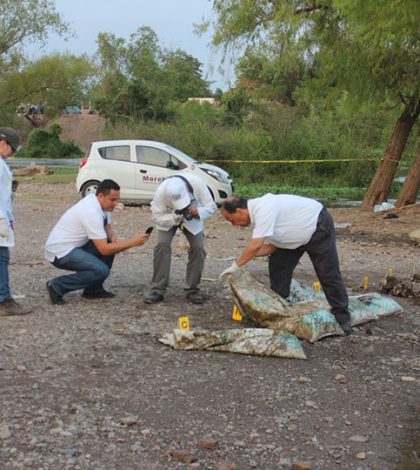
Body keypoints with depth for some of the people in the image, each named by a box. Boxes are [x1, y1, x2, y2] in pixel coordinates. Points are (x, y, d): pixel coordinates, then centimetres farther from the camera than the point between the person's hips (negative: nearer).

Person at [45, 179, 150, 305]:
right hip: (60, 252, -10)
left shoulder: (100, 203, 1)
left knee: (110, 244, 2)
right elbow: (104, 250, -26)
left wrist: (113, 237, -9)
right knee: (101, 270, -24)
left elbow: (107, 227, 15)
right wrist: (133, 242, -23)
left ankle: (93, 289, 9)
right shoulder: (91, 213, -27)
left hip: (74, 246, 10)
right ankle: (57, 286, -8)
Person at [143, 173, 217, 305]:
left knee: (198, 247, -14)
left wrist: (198, 212, -46)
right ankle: (157, 289, -10)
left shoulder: (197, 183, -37)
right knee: (162, 245, -20)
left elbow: (211, 206, -25)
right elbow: (156, 216, -25)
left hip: (192, 218, 1)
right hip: (168, 217, -1)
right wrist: (175, 218, -43)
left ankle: (192, 289, 2)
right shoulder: (161, 191, -38)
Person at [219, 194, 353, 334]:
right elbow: (271, 246, -1)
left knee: (328, 274, -7)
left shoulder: (263, 209, -32)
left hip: (318, 227, -9)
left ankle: (342, 318, 2)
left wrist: (235, 265, -27)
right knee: (278, 267, 3)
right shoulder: (257, 211, -2)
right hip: (297, 235, 9)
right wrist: (245, 256, -11)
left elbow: (255, 245, -36)